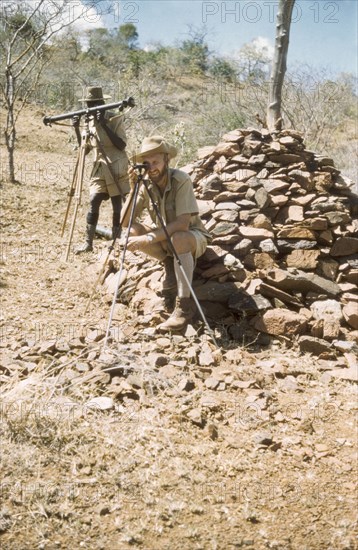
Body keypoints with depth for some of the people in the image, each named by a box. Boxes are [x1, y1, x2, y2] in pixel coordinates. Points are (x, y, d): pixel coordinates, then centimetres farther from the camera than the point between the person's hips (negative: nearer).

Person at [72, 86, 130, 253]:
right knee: (93, 203, -4)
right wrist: (77, 129, -4)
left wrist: (104, 125, -22)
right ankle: (88, 243, 0)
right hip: (99, 168, 4)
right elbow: (84, 149, 10)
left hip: (117, 168, -4)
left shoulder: (115, 119, -8)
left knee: (117, 206, 1)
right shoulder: (89, 121, 7)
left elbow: (122, 145, -18)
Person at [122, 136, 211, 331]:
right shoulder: (145, 184, -11)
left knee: (178, 239, -40)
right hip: (165, 237, 5)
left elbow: (183, 224, -34)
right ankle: (170, 264, -1)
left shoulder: (181, 180, -25)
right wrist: (133, 189, -27)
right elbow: (125, 222, -15)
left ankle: (185, 305, -31)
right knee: (133, 231, -21)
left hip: (192, 235, -5)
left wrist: (149, 239, -39)